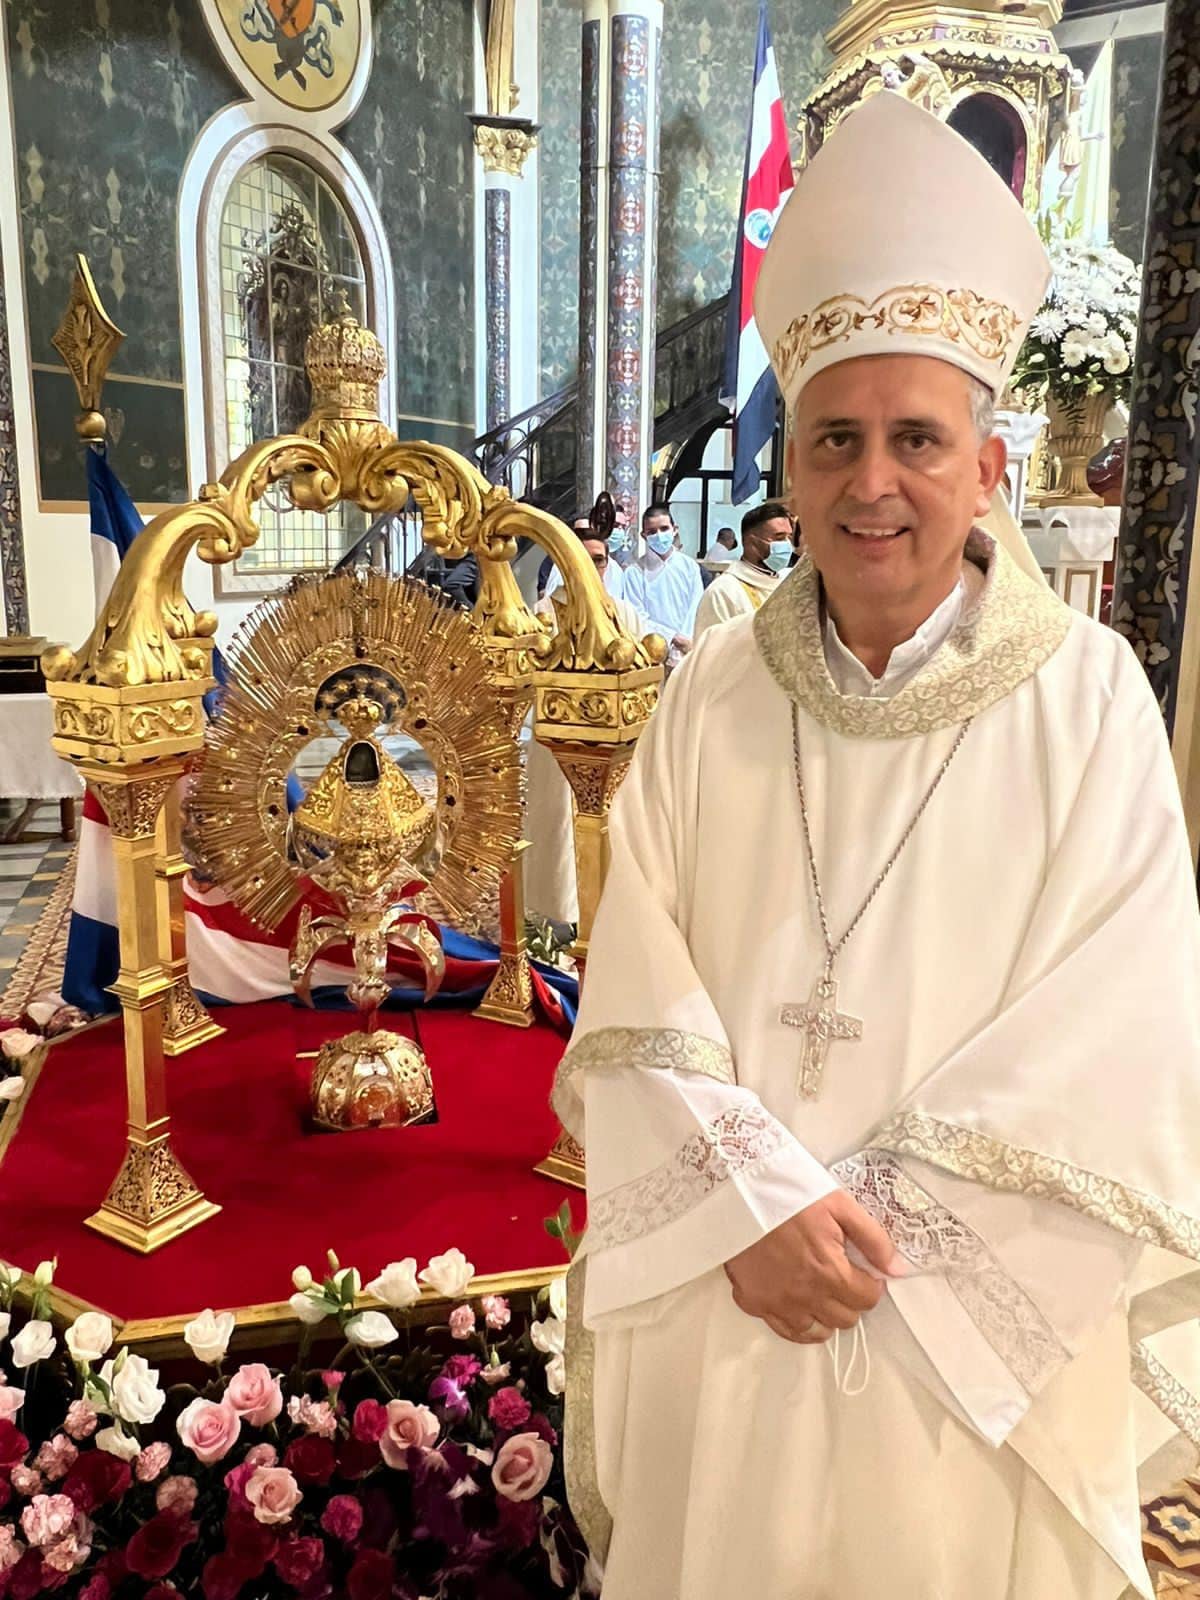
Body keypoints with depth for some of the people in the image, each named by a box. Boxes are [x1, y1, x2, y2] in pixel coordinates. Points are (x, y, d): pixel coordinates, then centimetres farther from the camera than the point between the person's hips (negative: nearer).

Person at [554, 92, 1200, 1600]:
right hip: (714, 1295, 2)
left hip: (968, 1325, -1)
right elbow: (637, 993, -6)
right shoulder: (714, 693, -4)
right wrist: (755, 1202, -17)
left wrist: (878, 1218, -14)